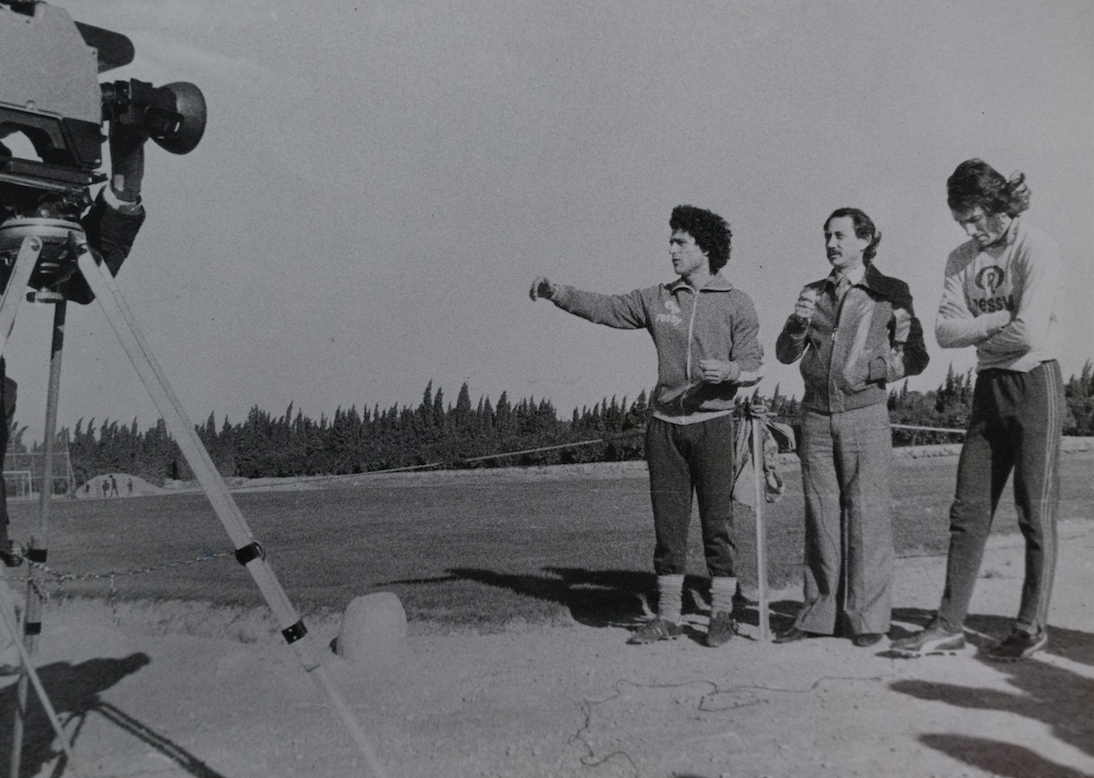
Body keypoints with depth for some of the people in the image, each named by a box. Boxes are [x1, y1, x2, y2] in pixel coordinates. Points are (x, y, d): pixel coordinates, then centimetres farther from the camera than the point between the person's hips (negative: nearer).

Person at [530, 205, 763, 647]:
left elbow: (753, 365, -1)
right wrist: (556, 293, -4)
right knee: (667, 523, 6)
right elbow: (603, 308, 8)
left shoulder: (736, 304, 1)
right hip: (664, 424, 3)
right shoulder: (657, 299, 10)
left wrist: (731, 370, -22)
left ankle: (722, 613, 13)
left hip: (713, 423, -3)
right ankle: (668, 616, 15)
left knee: (717, 521, 0)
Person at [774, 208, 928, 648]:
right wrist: (799, 324, -10)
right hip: (816, 417, 3)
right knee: (821, 517, 6)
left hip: (865, 416, -3)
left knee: (867, 516, -3)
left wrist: (873, 369, -9)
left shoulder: (891, 293, 5)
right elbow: (785, 354, 9)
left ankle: (868, 618, 6)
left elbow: (915, 356, 5)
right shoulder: (812, 293, 14)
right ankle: (819, 614, 13)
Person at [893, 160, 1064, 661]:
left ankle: (1032, 627, 12)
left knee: (1035, 513, 0)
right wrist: (998, 321, -14)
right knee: (968, 511, 3)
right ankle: (949, 625, 6)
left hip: (1035, 384, -6)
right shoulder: (961, 259, 8)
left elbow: (1028, 333, -21)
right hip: (987, 389, 6)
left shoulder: (1036, 250, -11)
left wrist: (975, 332, -6)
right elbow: (945, 331, -1)